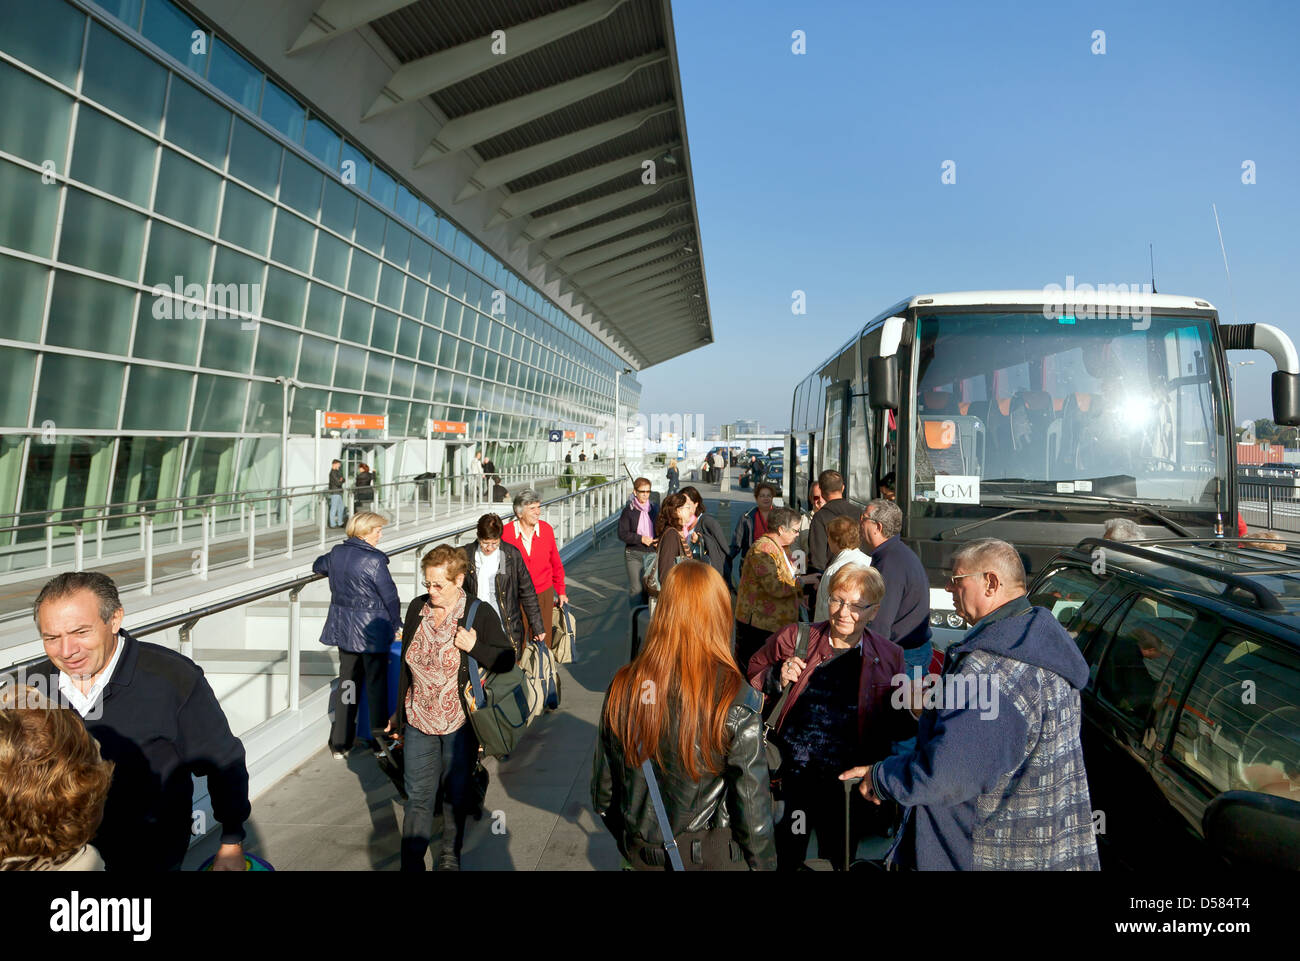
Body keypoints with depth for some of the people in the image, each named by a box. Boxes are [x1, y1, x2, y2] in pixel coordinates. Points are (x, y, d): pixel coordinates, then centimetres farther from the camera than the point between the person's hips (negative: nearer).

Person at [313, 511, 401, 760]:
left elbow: (318, 566, 22)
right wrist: (397, 625, 3)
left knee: (346, 681, 15)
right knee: (376, 684, 7)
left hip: (343, 628, 6)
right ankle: (379, 742, 17)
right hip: (372, 631, -6)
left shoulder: (337, 552, 0)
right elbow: (390, 595, -12)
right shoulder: (374, 560, -19)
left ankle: (340, 744, 20)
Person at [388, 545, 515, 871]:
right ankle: (411, 863, 19)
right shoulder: (417, 608, 1)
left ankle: (450, 856, 33)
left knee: (457, 793, 13)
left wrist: (474, 647, -24)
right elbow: (407, 664, 12)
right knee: (418, 796, 7)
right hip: (419, 721, 3)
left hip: (460, 724, -3)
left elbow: (507, 660, -7)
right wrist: (399, 712, 17)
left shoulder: (480, 613, -12)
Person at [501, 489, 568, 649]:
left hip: (544, 594, 3)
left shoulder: (546, 529, -1)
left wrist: (560, 591, 14)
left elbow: (556, 563, 10)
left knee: (544, 639, 10)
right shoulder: (505, 533, -11)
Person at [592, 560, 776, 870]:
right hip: (714, 857, -2)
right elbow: (753, 809, -16)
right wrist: (765, 863, 1)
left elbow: (602, 789, -2)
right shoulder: (736, 701, -23)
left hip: (642, 856, 2)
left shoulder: (622, 687, -13)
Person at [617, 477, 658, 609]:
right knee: (636, 589, -5)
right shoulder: (628, 510, -5)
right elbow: (622, 534, -7)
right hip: (633, 554, -3)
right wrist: (641, 539, -16)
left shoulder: (654, 508, 7)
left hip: (652, 553, 4)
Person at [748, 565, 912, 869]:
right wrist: (776, 679, -15)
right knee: (784, 861, 13)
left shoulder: (889, 657, 0)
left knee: (838, 863, 20)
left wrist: (915, 712, -15)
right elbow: (749, 678, 5)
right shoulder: (794, 638, -4)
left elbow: (897, 727, 6)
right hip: (790, 780, -1)